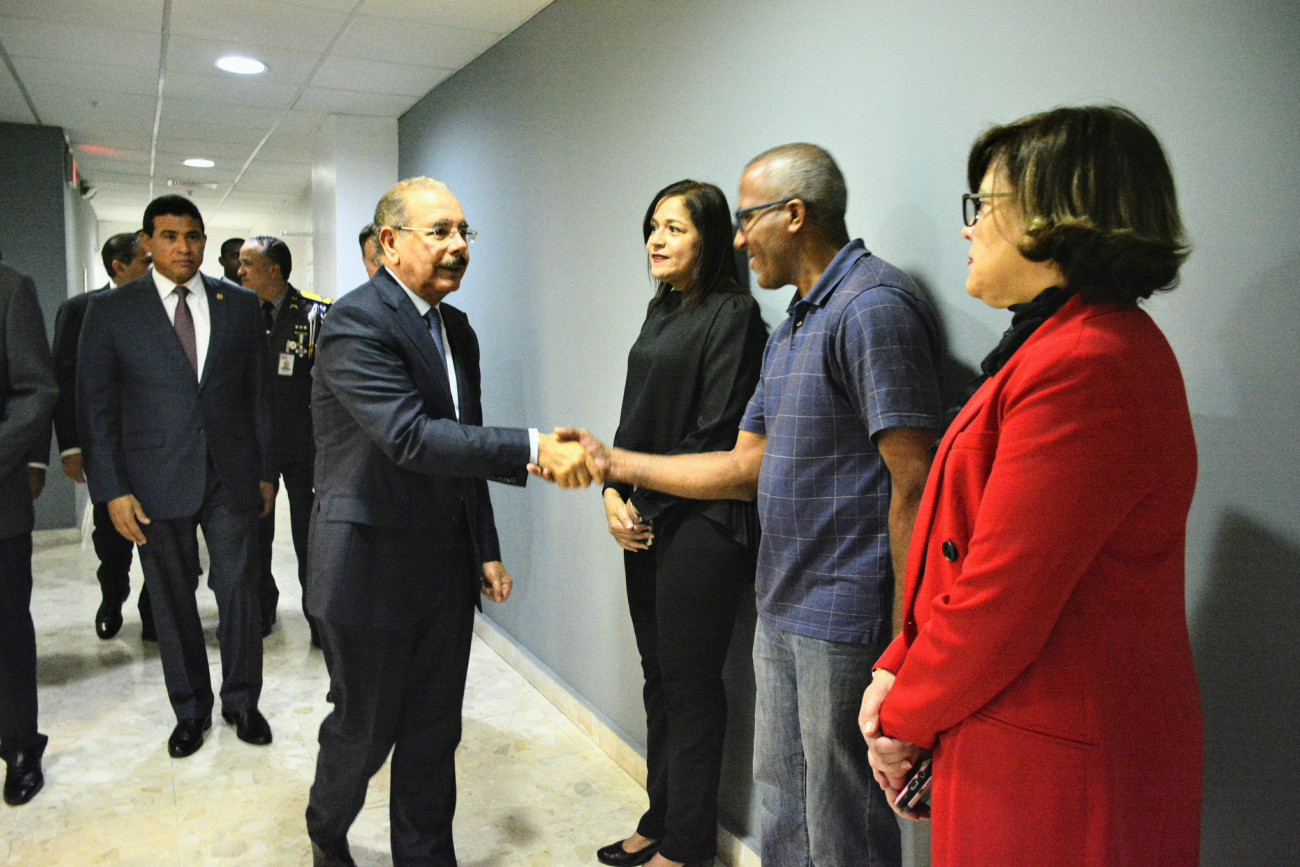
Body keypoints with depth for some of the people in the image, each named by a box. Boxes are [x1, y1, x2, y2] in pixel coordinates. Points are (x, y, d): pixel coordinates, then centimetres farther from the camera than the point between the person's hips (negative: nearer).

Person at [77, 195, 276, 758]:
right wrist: (112, 490, -6)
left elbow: (259, 392, 7)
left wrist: (265, 470, 5)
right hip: (156, 482, 0)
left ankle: (241, 701, 25)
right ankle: (190, 710, 29)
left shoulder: (240, 305, 5)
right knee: (172, 600, 10)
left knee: (239, 590, 5)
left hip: (232, 477, 1)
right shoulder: (111, 310, 1)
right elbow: (95, 406, 0)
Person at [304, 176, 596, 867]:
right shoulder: (356, 323, -17)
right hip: (371, 570, -6)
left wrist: (487, 550, 12)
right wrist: (534, 450, -35)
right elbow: (410, 438, -29)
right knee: (363, 729, 13)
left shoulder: (458, 329, 9)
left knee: (435, 731, 15)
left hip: (446, 572, 7)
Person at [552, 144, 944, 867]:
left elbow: (913, 485, -21)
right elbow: (747, 468, 13)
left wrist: (906, 642, -21)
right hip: (781, 611, 9)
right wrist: (614, 463, 11)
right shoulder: (793, 327, 14)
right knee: (780, 803, 23)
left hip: (846, 617, -9)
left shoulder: (874, 307, -16)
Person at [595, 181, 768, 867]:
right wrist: (615, 494, 3)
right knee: (659, 680, 16)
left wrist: (648, 500, -9)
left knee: (690, 687, 3)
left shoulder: (732, 314, -10)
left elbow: (716, 436, -15)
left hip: (700, 526, -8)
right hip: (647, 524, 8)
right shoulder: (662, 311, 15)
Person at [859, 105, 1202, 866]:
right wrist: (898, 668, 3)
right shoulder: (1076, 341, 11)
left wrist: (906, 718, -8)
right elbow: (974, 551, 9)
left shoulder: (1083, 367, -23)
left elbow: (999, 595, -23)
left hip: (1055, 772, -9)